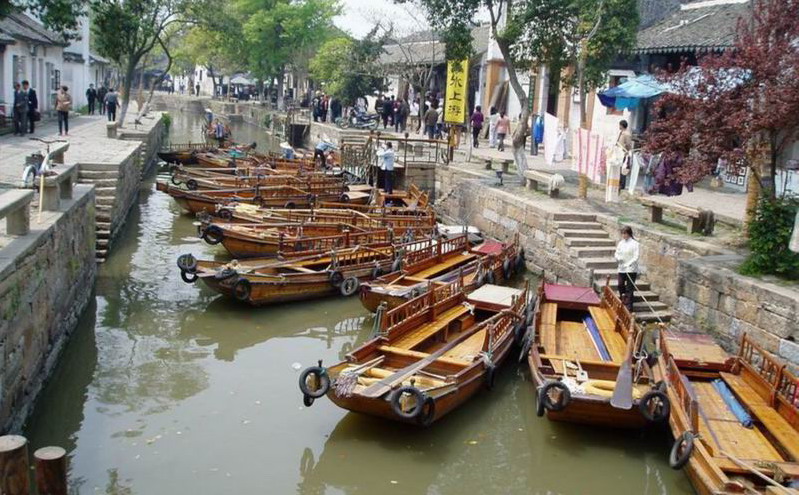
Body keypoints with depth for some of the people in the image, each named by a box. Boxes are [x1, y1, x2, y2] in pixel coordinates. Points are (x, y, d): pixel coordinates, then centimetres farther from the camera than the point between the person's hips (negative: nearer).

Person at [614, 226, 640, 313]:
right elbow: (617, 254, 13)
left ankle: (629, 308, -1)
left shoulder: (635, 244, -8)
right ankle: (622, 304, 28)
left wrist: (628, 264, -25)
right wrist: (617, 257, -11)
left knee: (629, 289, -4)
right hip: (621, 269, 6)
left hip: (631, 270, -6)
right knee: (620, 286, 11)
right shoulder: (620, 243, 10)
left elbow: (636, 257, -14)